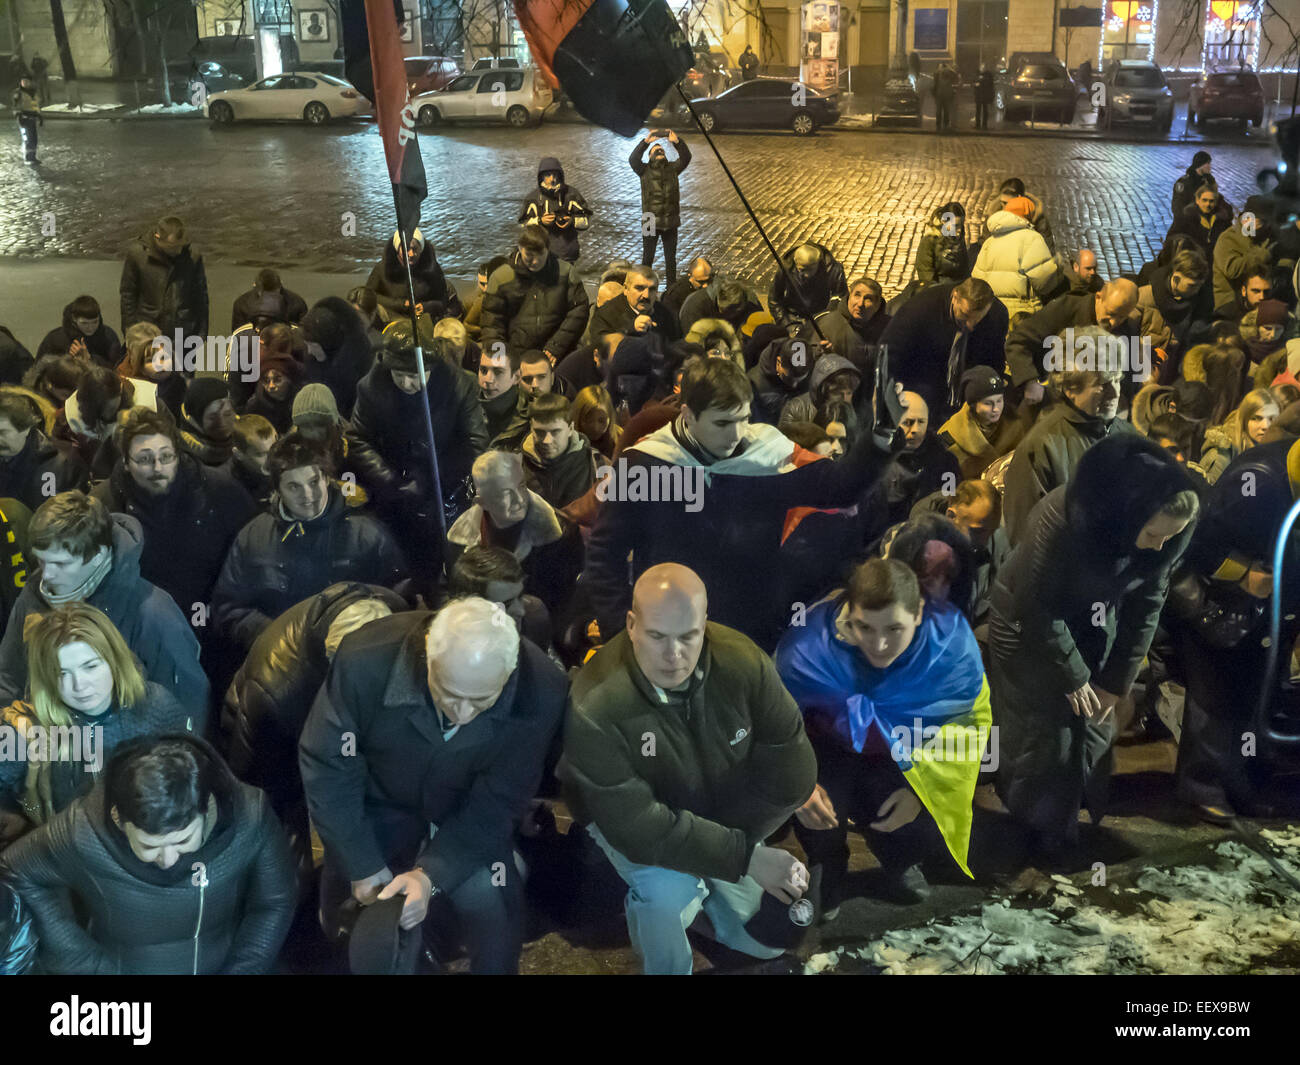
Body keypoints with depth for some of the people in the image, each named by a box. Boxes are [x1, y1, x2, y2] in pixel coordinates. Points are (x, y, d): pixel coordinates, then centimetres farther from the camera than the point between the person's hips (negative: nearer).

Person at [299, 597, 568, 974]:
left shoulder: (542, 692, -31)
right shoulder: (367, 658, -34)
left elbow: (497, 802, -21)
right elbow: (326, 764, -19)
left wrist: (432, 875, -33)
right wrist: (363, 866, -19)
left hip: (468, 812, 0)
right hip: (380, 799, 0)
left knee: (490, 903, -17)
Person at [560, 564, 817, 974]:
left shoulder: (744, 662, -25)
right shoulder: (595, 707, -36)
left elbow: (792, 767, -16)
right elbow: (637, 825, -34)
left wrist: (731, 835, -21)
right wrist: (745, 856, -36)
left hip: (727, 814, 3)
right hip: (630, 813, -3)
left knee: (769, 939, 0)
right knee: (668, 891, -31)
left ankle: (709, 888, 30)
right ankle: (666, 969, 2)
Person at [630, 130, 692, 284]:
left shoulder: (672, 168, 8)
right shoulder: (645, 170, 2)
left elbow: (686, 158, -5)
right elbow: (633, 159, -14)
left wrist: (677, 142, -19)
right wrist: (646, 141, -22)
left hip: (670, 222, 2)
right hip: (650, 222, -2)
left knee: (671, 259, 10)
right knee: (647, 258, 6)